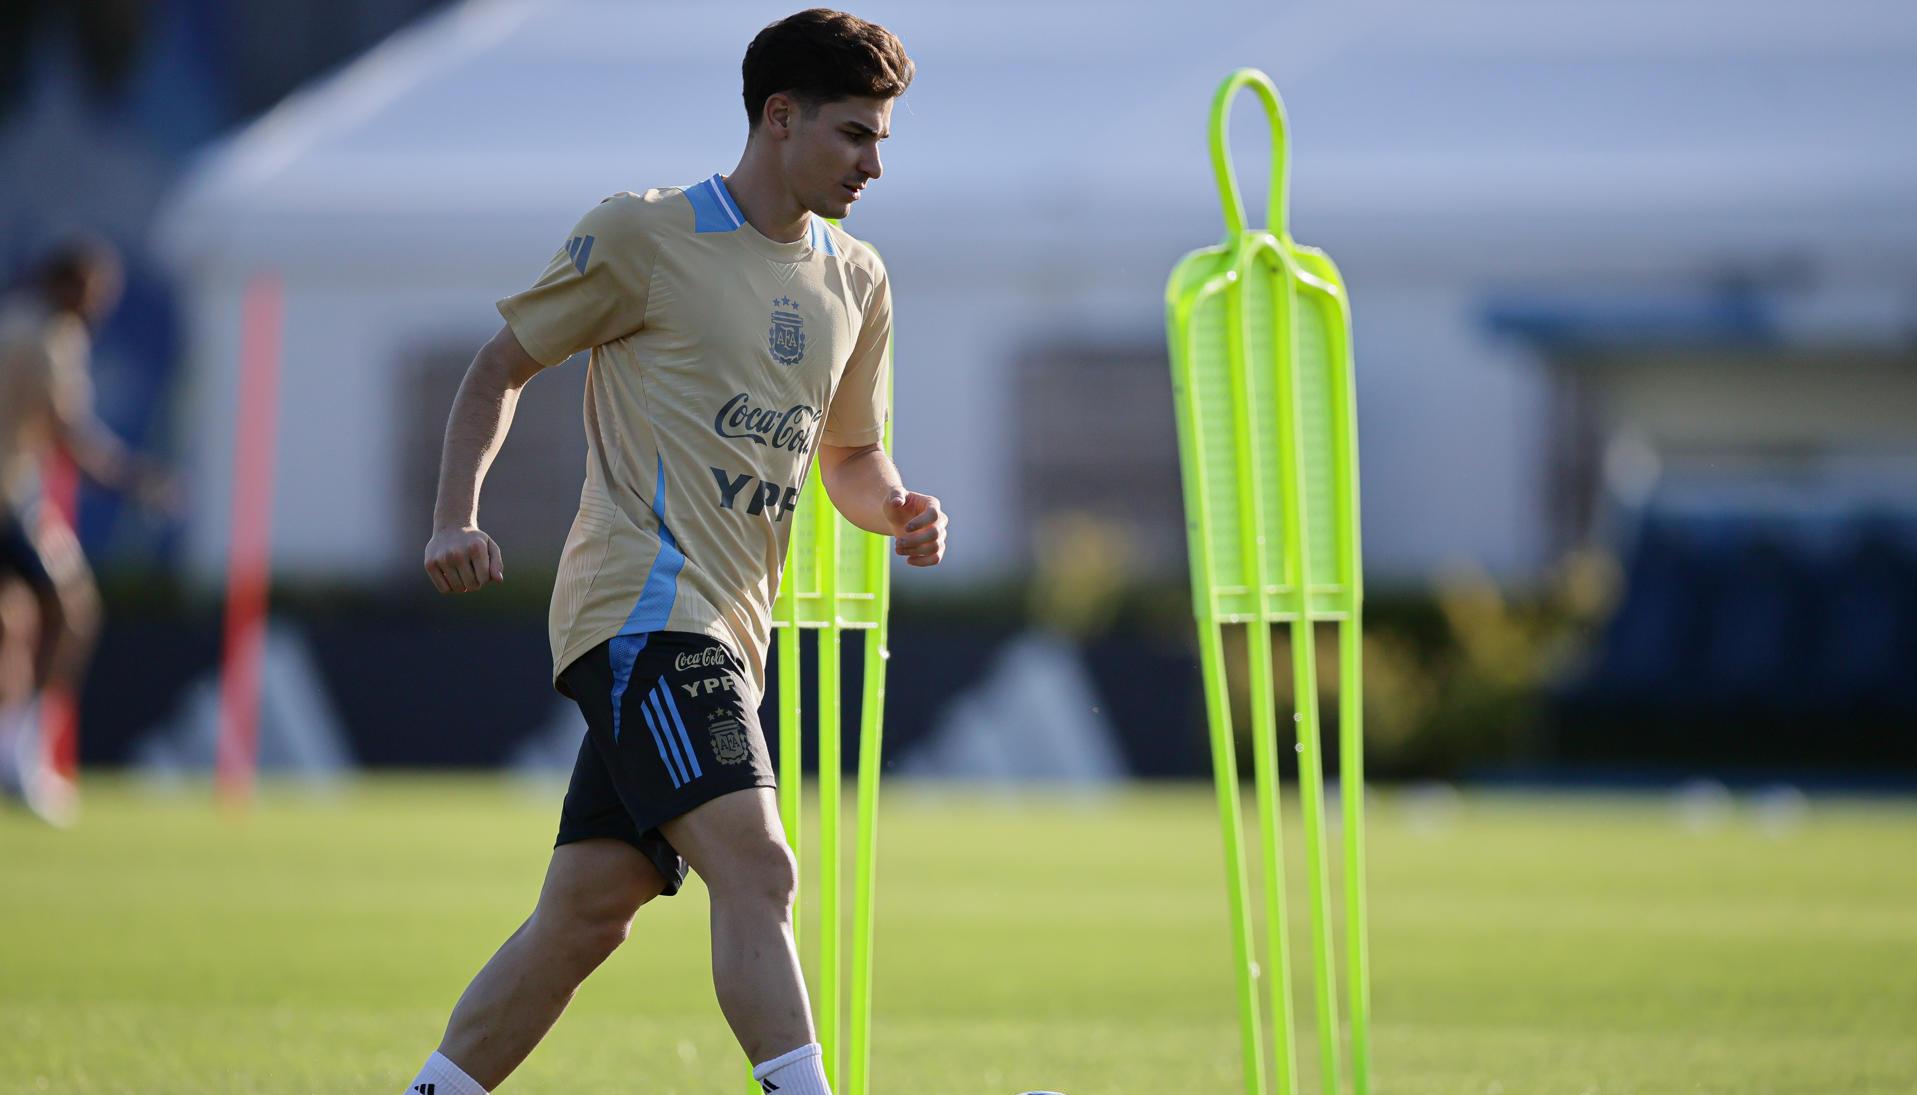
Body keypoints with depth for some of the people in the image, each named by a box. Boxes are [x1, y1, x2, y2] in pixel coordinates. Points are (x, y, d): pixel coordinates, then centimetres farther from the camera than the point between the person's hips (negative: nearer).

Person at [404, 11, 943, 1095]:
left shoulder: (857, 282, 17)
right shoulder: (642, 236, -3)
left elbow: (851, 456, 27)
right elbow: (502, 367, 6)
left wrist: (898, 510, 4)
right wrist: (457, 519, -7)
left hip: (729, 630, 8)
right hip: (645, 604, -8)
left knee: (588, 914, 6)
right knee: (755, 865, -22)